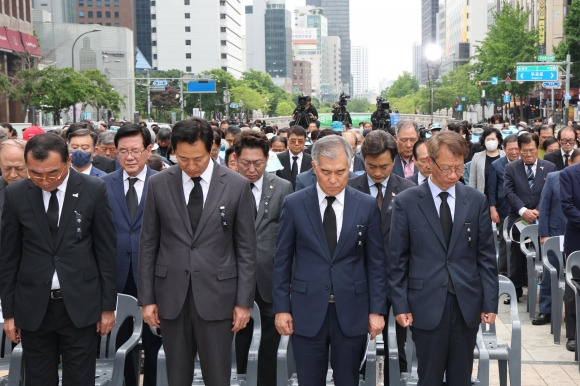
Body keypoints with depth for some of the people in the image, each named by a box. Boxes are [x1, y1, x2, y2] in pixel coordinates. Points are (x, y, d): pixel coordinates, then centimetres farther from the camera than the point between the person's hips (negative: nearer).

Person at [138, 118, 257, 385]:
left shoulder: (237, 186, -4)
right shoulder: (158, 184, 0)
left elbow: (246, 248, -1)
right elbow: (148, 245, 5)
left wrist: (244, 301, -3)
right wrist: (146, 298, 3)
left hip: (217, 295, -2)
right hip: (171, 296, 2)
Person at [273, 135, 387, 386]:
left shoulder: (367, 205, -1)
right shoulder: (294, 204, -2)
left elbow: (376, 262, 3)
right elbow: (282, 261, 3)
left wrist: (377, 309, -1)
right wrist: (281, 307, -1)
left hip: (352, 311, 1)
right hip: (307, 311, 0)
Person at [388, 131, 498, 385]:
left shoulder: (476, 200, 4)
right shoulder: (406, 202, -2)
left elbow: (486, 256, 5)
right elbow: (397, 259, -1)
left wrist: (490, 302, 2)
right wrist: (400, 305, -5)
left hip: (467, 304, 2)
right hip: (427, 305, -2)